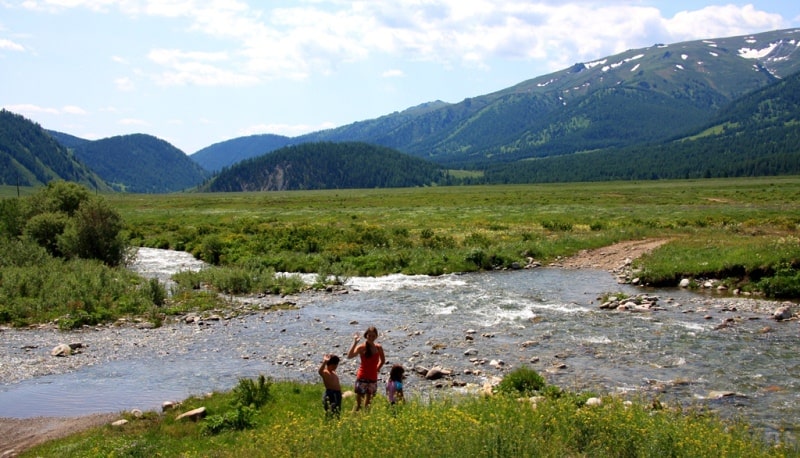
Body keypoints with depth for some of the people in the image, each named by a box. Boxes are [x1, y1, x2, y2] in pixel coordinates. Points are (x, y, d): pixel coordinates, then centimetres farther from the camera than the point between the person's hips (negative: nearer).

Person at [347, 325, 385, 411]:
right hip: (362, 377, -4)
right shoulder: (361, 348, -11)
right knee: (359, 399, -4)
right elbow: (349, 356, -28)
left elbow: (382, 360, 20)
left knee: (368, 399, 14)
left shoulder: (379, 348, 1)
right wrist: (355, 343, -31)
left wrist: (377, 368, 9)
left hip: (373, 377, 4)